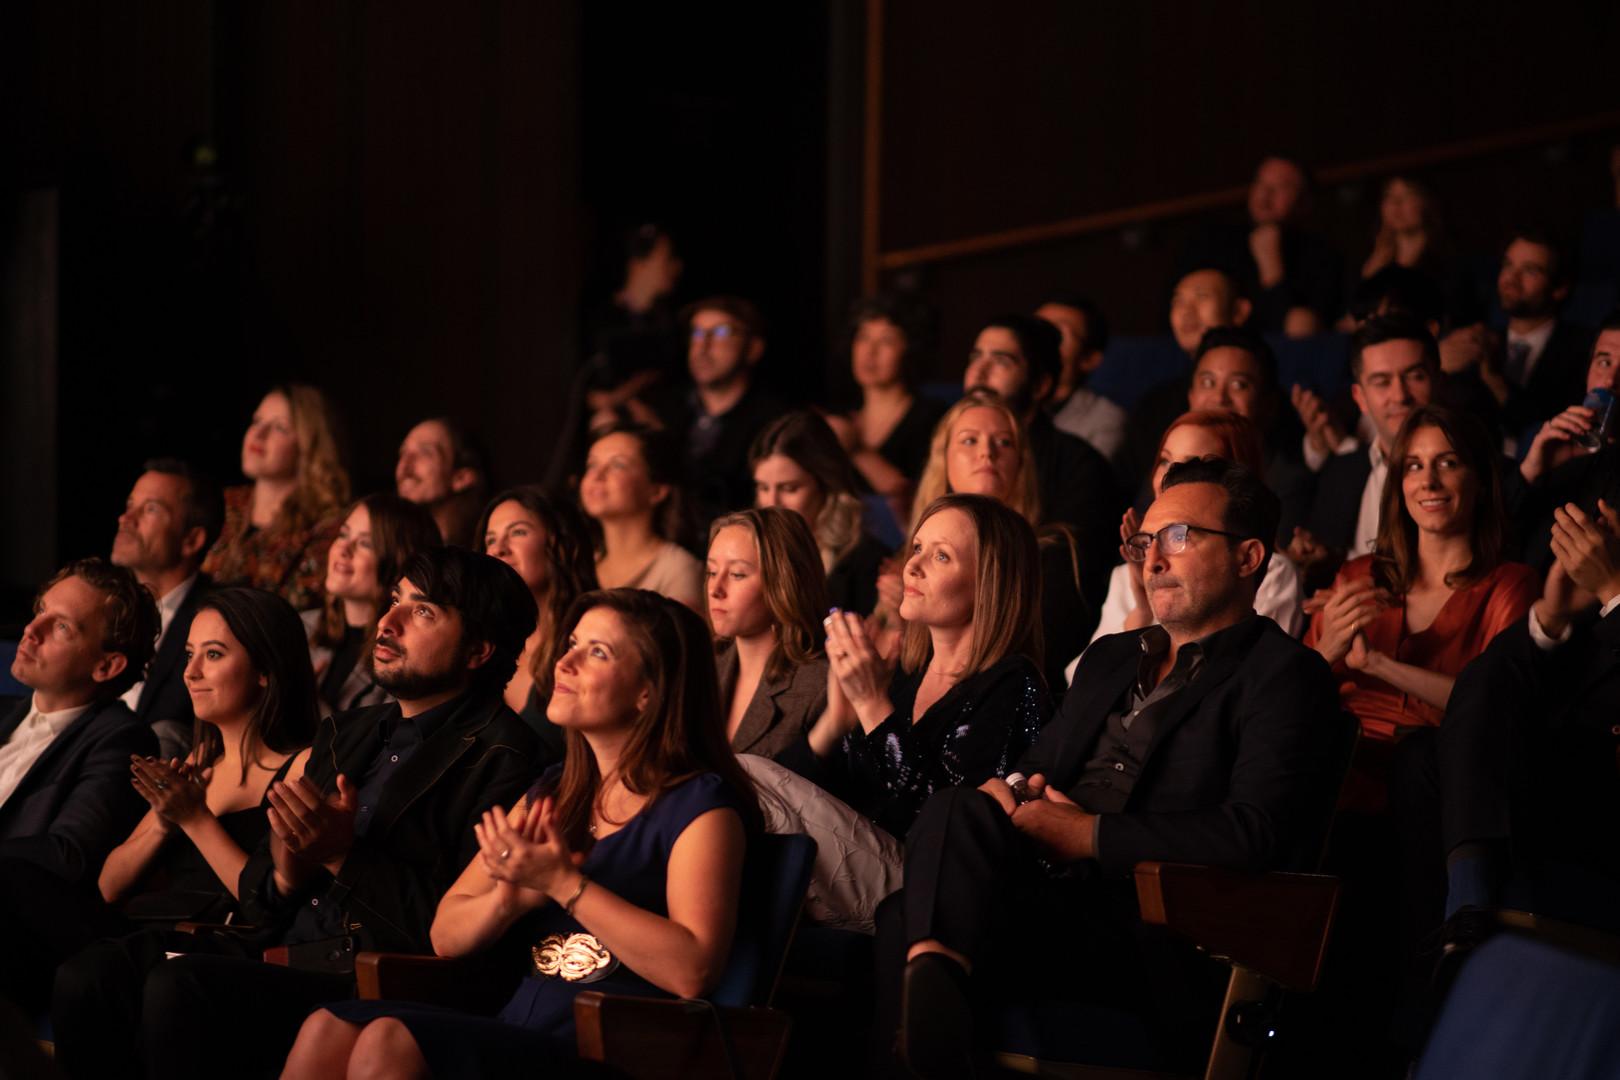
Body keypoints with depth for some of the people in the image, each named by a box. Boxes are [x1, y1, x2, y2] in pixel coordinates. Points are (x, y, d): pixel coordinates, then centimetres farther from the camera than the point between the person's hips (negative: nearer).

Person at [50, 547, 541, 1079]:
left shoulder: (499, 753, -3)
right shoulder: (342, 734, 22)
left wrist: (345, 857, -15)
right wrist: (287, 873, -2)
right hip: (278, 954, 8)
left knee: (179, 985, -30)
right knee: (87, 975, -15)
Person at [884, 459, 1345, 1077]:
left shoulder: (1283, 674, 5)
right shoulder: (1110, 659, 32)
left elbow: (1253, 835, -10)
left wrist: (1088, 834, -10)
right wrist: (1003, 792, 6)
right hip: (1045, 895, 7)